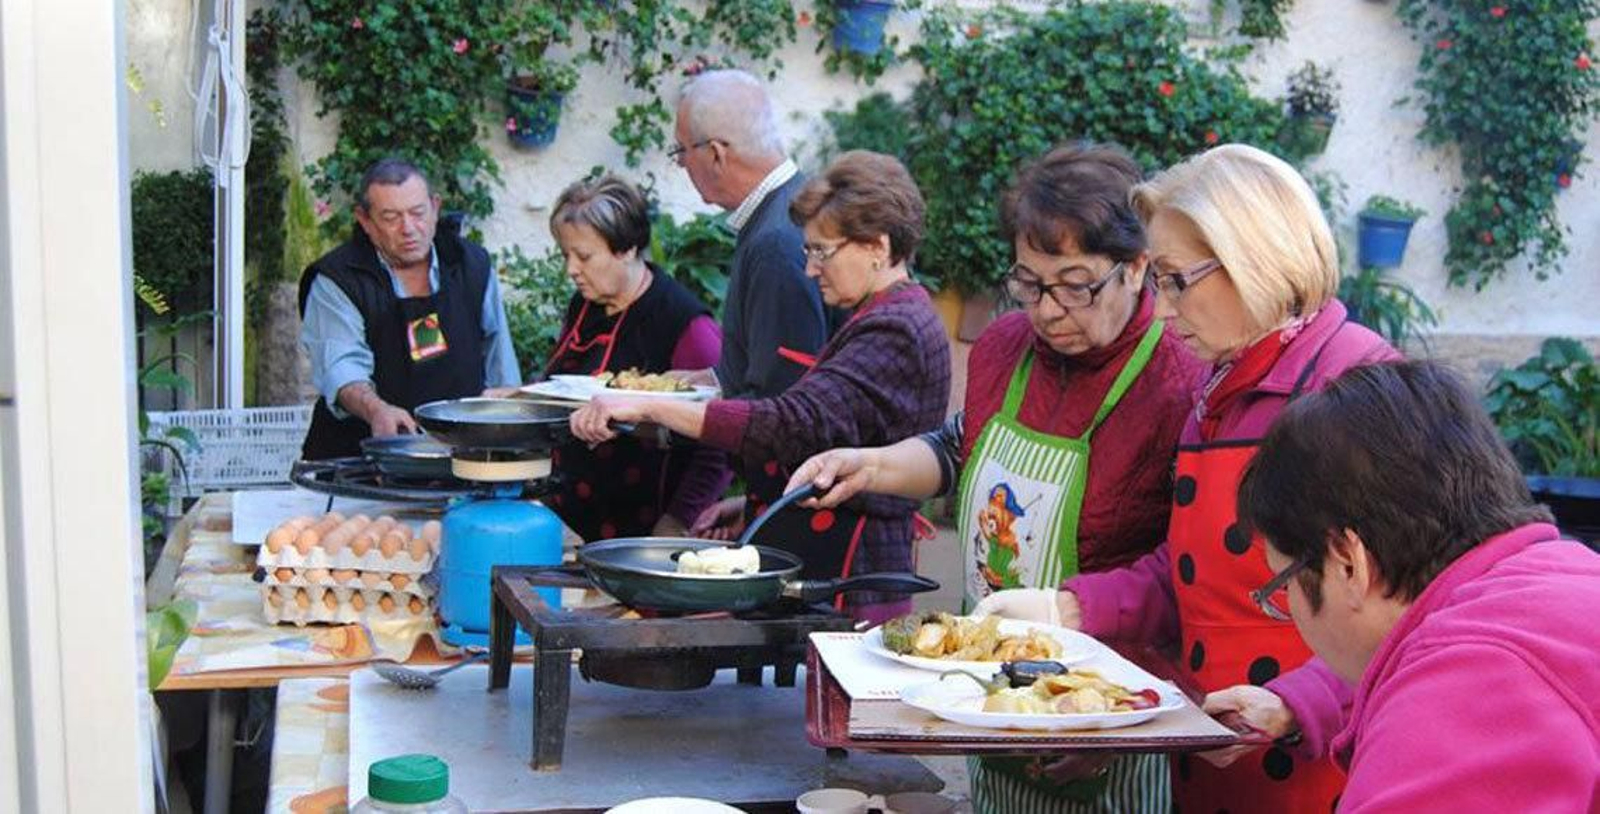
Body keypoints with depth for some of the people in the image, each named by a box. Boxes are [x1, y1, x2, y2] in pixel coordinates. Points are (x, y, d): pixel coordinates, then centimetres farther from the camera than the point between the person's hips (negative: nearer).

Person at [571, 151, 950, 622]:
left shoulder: (895, 331, -16)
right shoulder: (893, 319, 18)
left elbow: (797, 424, -29)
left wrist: (650, 408, -28)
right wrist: (754, 502, 14)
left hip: (846, 580, -10)